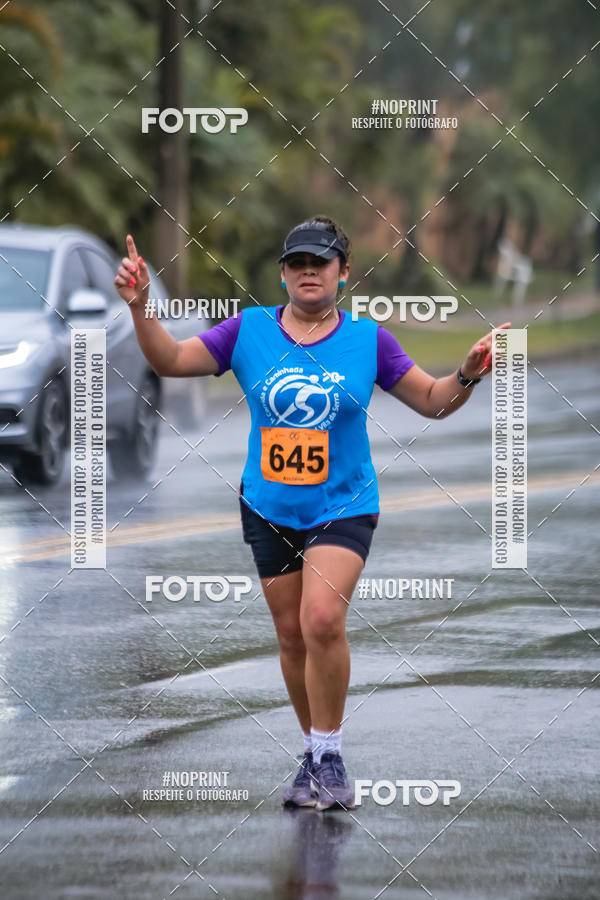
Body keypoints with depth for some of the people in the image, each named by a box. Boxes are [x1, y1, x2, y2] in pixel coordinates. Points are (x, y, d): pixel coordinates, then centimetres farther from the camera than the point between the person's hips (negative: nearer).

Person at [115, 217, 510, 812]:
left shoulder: (367, 339, -1)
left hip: (343, 506, -3)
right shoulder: (249, 330, 0)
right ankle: (315, 753, 24)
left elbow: (433, 401, 6)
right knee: (292, 635, 8)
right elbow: (170, 361, -2)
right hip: (269, 510, 3)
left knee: (323, 620, -22)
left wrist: (467, 375, -14)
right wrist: (141, 308, -17)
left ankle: (329, 755, -10)